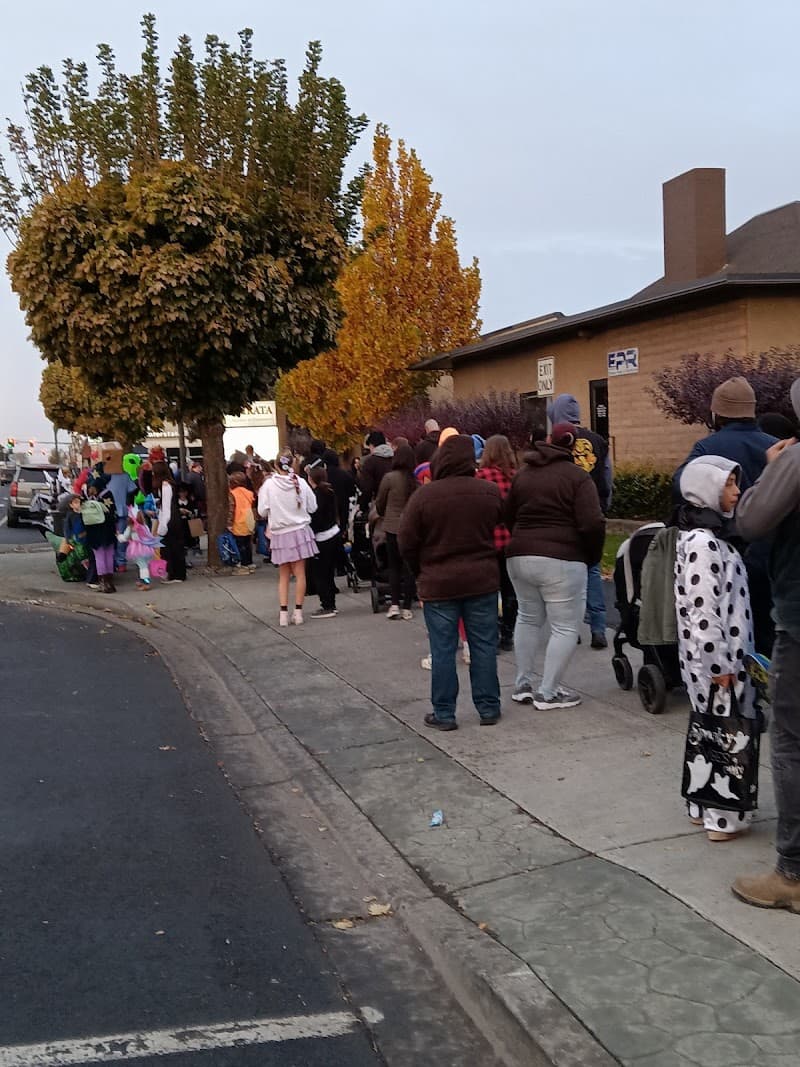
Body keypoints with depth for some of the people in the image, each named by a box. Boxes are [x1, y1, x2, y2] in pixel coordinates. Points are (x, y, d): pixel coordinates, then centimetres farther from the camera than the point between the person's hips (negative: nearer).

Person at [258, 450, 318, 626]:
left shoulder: (269, 484, -9)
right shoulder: (301, 482, -8)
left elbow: (263, 512, -5)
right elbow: (312, 507, 1)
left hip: (280, 534, 0)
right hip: (300, 531, 0)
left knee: (284, 575, 11)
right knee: (300, 573, 7)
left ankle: (283, 613, 7)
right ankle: (298, 612, 8)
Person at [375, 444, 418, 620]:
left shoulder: (390, 478, -10)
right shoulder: (416, 479, -7)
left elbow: (380, 503, 2)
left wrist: (383, 515, 23)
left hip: (393, 527, -1)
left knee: (394, 566, 11)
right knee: (409, 567, 8)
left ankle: (394, 605, 2)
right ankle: (407, 608, 10)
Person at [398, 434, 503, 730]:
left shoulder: (424, 495, -12)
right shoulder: (490, 492, -4)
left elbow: (406, 542, -7)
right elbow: (500, 529, 9)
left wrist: (421, 573, 8)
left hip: (438, 583, -2)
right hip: (482, 580, 2)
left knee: (443, 650, 5)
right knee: (484, 645, 11)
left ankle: (444, 713, 11)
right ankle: (488, 708, 18)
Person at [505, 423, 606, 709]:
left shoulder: (522, 473, 12)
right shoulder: (578, 477, -6)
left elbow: (508, 516, 18)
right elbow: (593, 524, -15)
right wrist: (592, 557, 1)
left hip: (519, 556, 6)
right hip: (561, 560, -6)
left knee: (528, 618, 22)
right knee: (565, 627, 4)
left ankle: (522, 685, 24)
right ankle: (548, 693, 4)